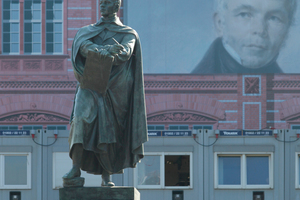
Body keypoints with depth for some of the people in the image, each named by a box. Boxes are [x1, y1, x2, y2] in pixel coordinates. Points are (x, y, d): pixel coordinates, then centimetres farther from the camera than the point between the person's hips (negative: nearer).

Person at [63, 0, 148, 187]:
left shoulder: (129, 34, 11)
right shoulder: (87, 31, 16)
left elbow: (125, 53, -13)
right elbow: (84, 46, -9)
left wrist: (108, 51, -36)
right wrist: (102, 50, -31)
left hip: (113, 88, -1)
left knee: (107, 130, -6)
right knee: (82, 119, -23)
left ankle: (107, 177, 3)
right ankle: (76, 168, -25)